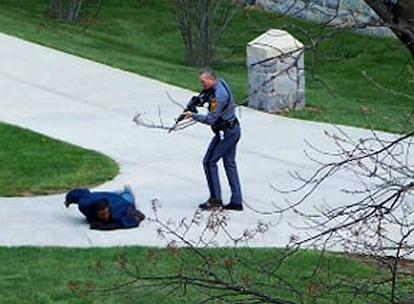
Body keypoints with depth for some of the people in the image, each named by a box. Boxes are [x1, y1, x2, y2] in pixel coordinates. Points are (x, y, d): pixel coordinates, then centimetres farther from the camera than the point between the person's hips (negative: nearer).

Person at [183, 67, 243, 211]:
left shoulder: (219, 95, -26)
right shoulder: (220, 82, 4)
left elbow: (211, 119, -24)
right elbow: (206, 95, 22)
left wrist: (193, 115, -14)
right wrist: (200, 99, 1)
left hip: (225, 132, -10)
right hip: (234, 129, 10)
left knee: (209, 162, -3)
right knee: (230, 163, 12)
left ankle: (215, 199, -1)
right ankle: (236, 202, 11)